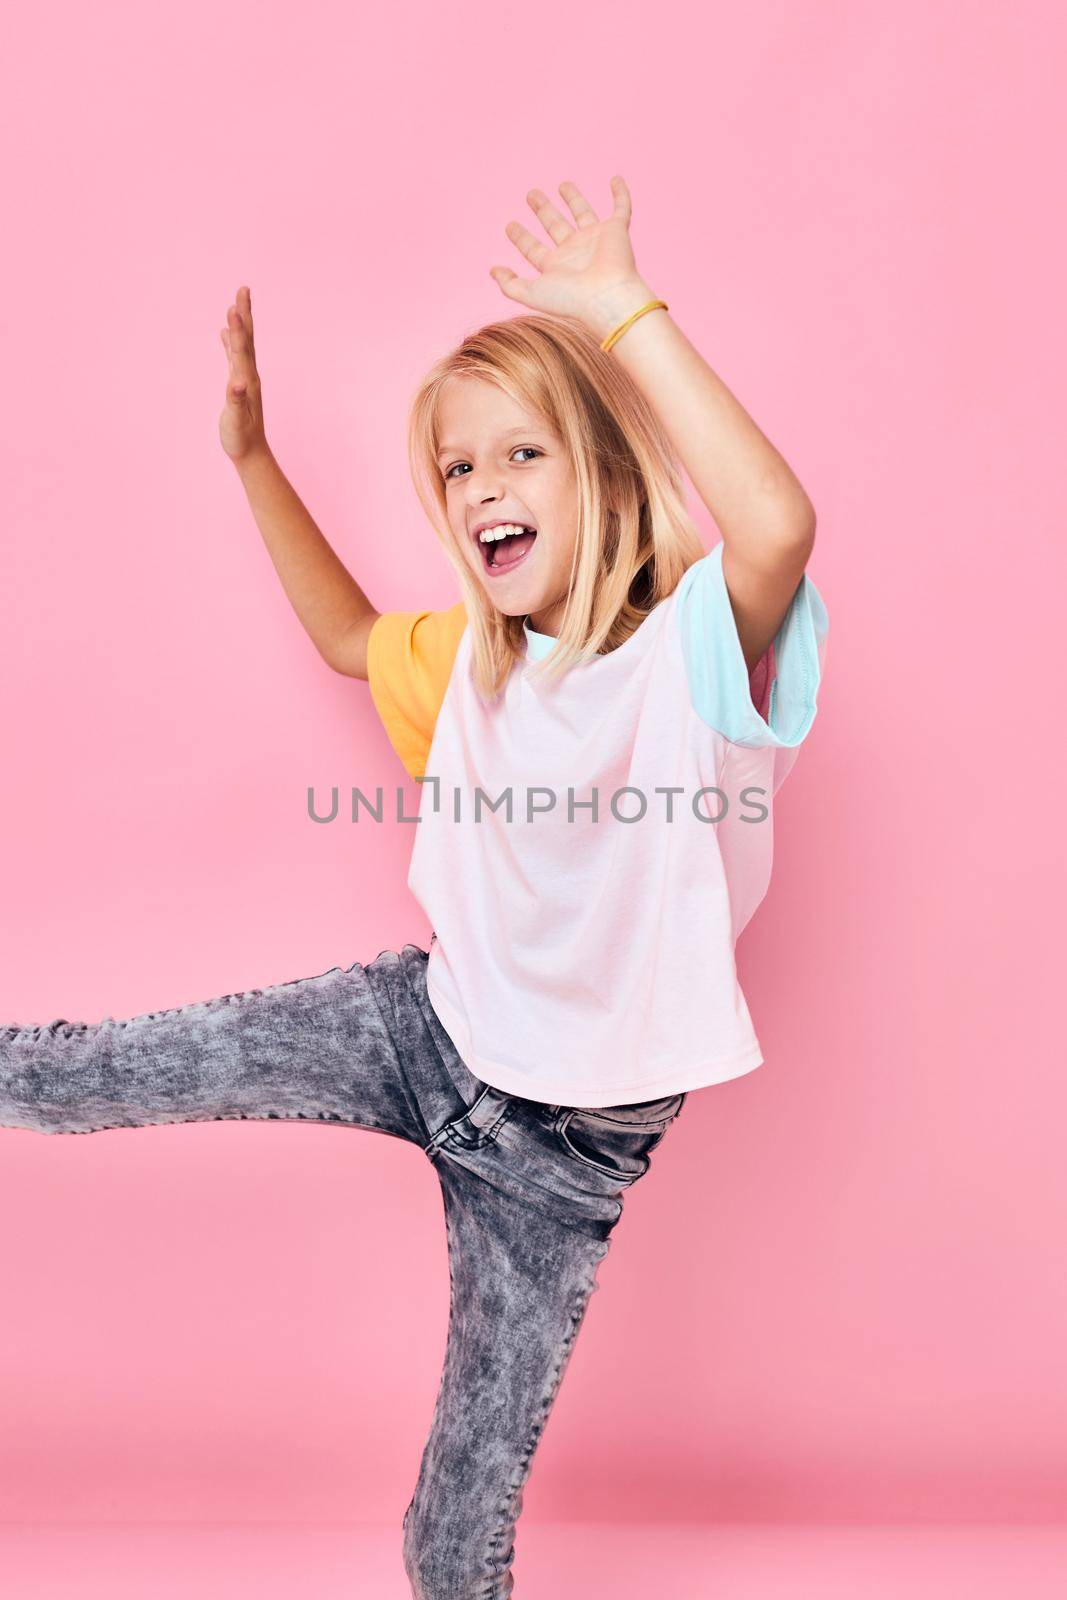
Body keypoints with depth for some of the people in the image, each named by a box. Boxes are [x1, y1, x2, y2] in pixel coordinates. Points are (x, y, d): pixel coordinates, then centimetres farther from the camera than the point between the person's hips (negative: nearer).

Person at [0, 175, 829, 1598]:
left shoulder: (694, 648, -21)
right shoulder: (473, 657, -1)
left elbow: (779, 528, -43)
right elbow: (346, 635, 18)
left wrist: (627, 315, -39)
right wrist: (251, 453, 12)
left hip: (572, 1131, -3)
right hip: (432, 1022, 4)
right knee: (146, 1065, -2)